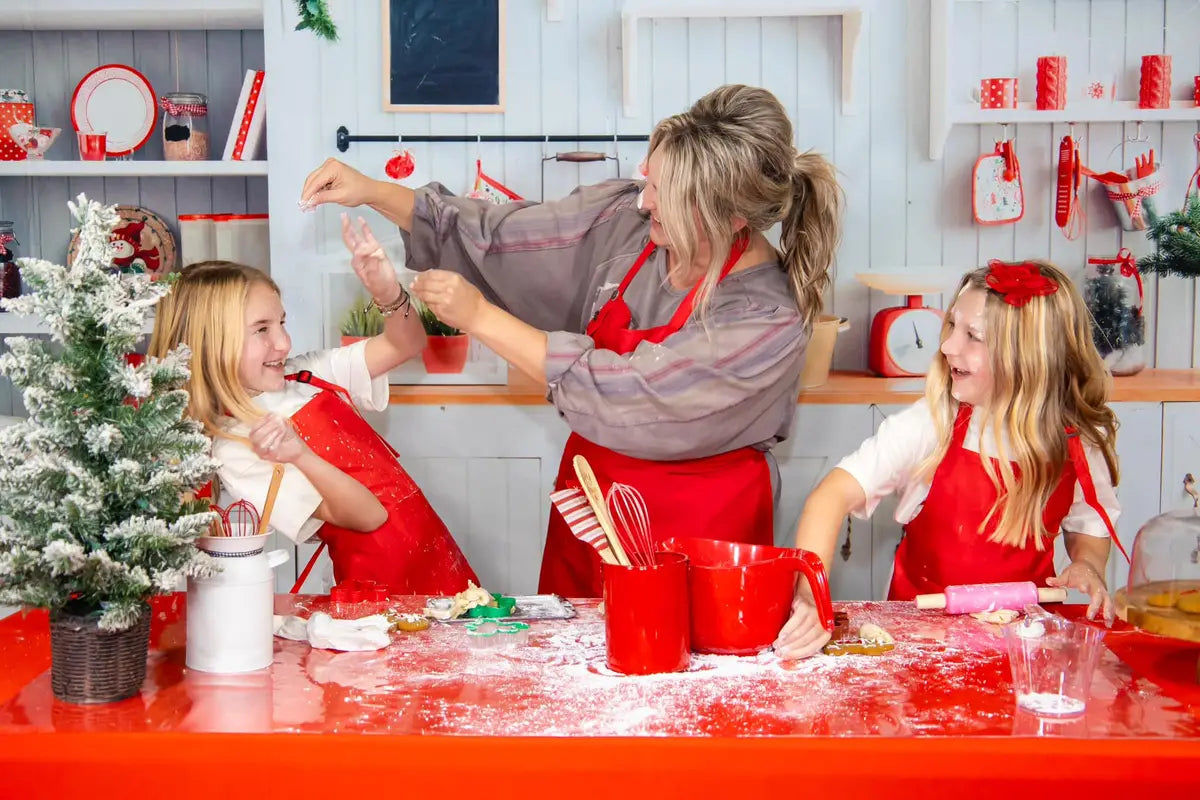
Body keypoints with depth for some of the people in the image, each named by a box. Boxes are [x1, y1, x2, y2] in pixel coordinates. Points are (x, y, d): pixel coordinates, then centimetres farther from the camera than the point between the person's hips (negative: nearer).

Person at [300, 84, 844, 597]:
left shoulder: (771, 322, -25)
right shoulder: (625, 217, -9)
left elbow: (625, 392, -27)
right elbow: (496, 237, 1)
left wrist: (480, 317, -24)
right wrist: (372, 193, -7)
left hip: (695, 529, -5)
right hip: (591, 488, 6)